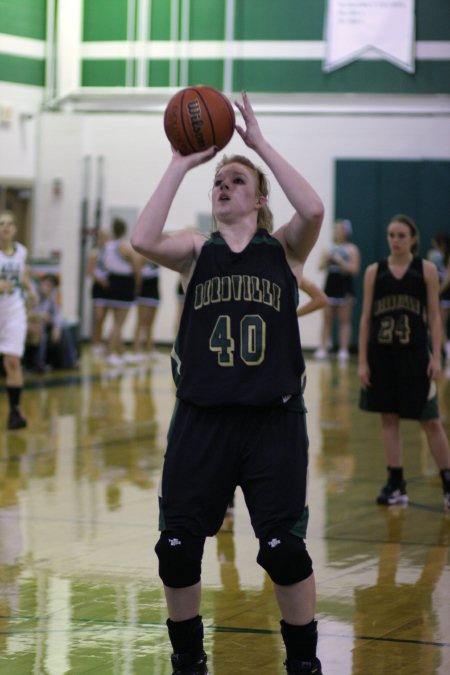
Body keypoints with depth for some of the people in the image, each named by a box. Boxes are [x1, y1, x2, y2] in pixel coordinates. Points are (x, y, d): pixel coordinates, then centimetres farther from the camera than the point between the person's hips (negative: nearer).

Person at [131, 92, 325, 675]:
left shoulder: (283, 248, 4)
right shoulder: (197, 251, 8)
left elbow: (313, 210, -18)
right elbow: (143, 240, -13)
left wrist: (260, 143, -14)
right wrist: (182, 163, -11)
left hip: (273, 419, -2)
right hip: (202, 418, 2)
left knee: (284, 550, -4)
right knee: (177, 549, 3)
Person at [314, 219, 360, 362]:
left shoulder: (351, 249, -1)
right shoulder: (330, 248, 13)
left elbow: (354, 269, -10)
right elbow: (321, 266, 11)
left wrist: (340, 261, -16)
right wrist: (326, 259, -8)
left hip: (345, 288, -5)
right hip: (330, 286, 5)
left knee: (344, 320, -3)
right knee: (327, 319, 4)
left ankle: (344, 350, -3)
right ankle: (323, 348, 4)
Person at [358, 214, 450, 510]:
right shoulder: (374, 272, 4)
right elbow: (366, 318, 5)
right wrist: (363, 361, 0)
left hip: (415, 353, -2)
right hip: (382, 353, 2)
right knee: (389, 418, 5)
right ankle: (396, 484, 12)